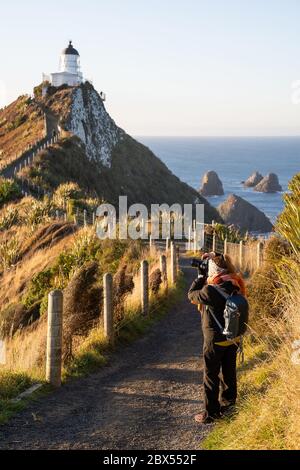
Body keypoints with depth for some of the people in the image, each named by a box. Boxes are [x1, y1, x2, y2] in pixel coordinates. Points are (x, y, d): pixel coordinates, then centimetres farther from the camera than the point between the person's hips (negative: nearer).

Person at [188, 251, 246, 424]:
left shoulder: (210, 290, -26)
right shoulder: (235, 284, -8)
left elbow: (192, 294, -10)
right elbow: (227, 271, 14)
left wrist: (201, 277, -1)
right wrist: (215, 257, 2)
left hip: (215, 339, -6)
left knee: (211, 376, 7)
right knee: (229, 371, 20)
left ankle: (211, 413, 14)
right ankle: (228, 404, 34)